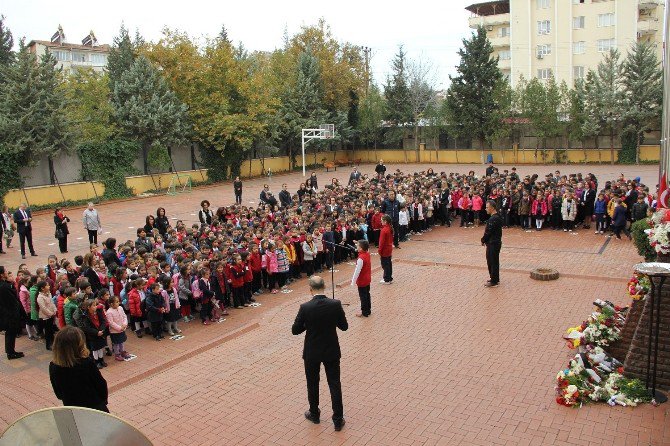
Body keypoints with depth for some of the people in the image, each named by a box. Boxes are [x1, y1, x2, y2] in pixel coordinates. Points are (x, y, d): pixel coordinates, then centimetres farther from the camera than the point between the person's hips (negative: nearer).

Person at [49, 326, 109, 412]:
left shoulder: (53, 367, -16)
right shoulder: (87, 362, -26)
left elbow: (58, 394, -1)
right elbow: (101, 384, -13)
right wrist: (103, 400, 6)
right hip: (94, 406, -4)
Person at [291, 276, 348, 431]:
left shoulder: (305, 307, -20)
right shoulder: (336, 304, -16)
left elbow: (295, 330, -10)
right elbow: (344, 326, -5)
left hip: (312, 353, -1)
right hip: (332, 351, 1)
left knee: (313, 384, 19)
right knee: (335, 384, 13)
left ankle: (314, 414, 37)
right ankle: (338, 419, 20)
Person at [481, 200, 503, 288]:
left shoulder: (493, 219, -23)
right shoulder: (497, 217, 11)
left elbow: (488, 232, -21)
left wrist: (483, 240, -6)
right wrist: (485, 240, 10)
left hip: (493, 244, -10)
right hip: (495, 242, 10)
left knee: (493, 262, -1)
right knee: (491, 261, 19)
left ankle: (494, 281, 7)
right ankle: (495, 278, 30)